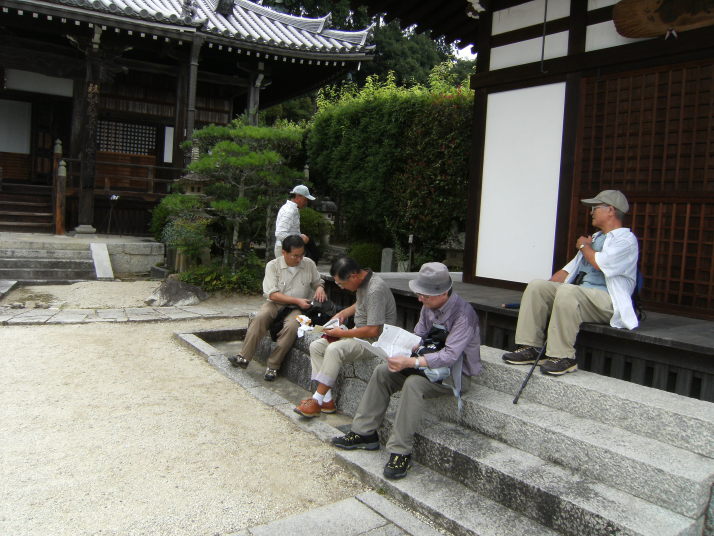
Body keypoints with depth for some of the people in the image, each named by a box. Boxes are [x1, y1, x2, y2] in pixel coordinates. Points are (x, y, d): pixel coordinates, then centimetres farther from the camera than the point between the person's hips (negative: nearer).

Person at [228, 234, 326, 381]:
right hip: (275, 303, 0)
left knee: (291, 326, -32)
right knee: (260, 318, -32)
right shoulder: (273, 266, -5)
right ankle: (244, 357, -26)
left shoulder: (309, 264, 3)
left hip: (297, 308, 1)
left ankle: (273, 366, -22)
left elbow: (318, 281, 21)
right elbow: (272, 294, -11)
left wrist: (320, 288, -5)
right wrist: (297, 300, -17)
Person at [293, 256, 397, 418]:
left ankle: (317, 401, -18)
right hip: (359, 332, 10)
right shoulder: (361, 281, 5)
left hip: (374, 340, -10)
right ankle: (327, 400, -5)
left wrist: (342, 333, -17)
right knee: (315, 346, 0)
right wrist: (343, 313, 10)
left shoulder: (375, 290, -25)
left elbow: (373, 331, -27)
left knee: (334, 349, -31)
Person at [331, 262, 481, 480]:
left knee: (414, 383, -34)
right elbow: (418, 336, 8)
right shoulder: (429, 306, -1)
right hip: (430, 362, 8)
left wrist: (411, 362, -38)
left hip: (456, 372, -8)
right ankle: (364, 433, 2)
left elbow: (450, 356, -31)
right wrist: (401, 352, -13)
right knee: (382, 372, -4)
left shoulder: (463, 313, -25)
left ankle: (401, 452, -25)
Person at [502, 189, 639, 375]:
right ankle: (530, 347, -15)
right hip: (577, 293, 8)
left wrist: (584, 246, 0)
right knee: (536, 285, -10)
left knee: (567, 292, -36)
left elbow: (600, 262, -21)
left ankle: (563, 357, -30)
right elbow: (569, 270, 23)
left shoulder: (626, 239, -1)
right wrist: (543, 291, 11)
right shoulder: (595, 238, 26)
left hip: (606, 300, -8)